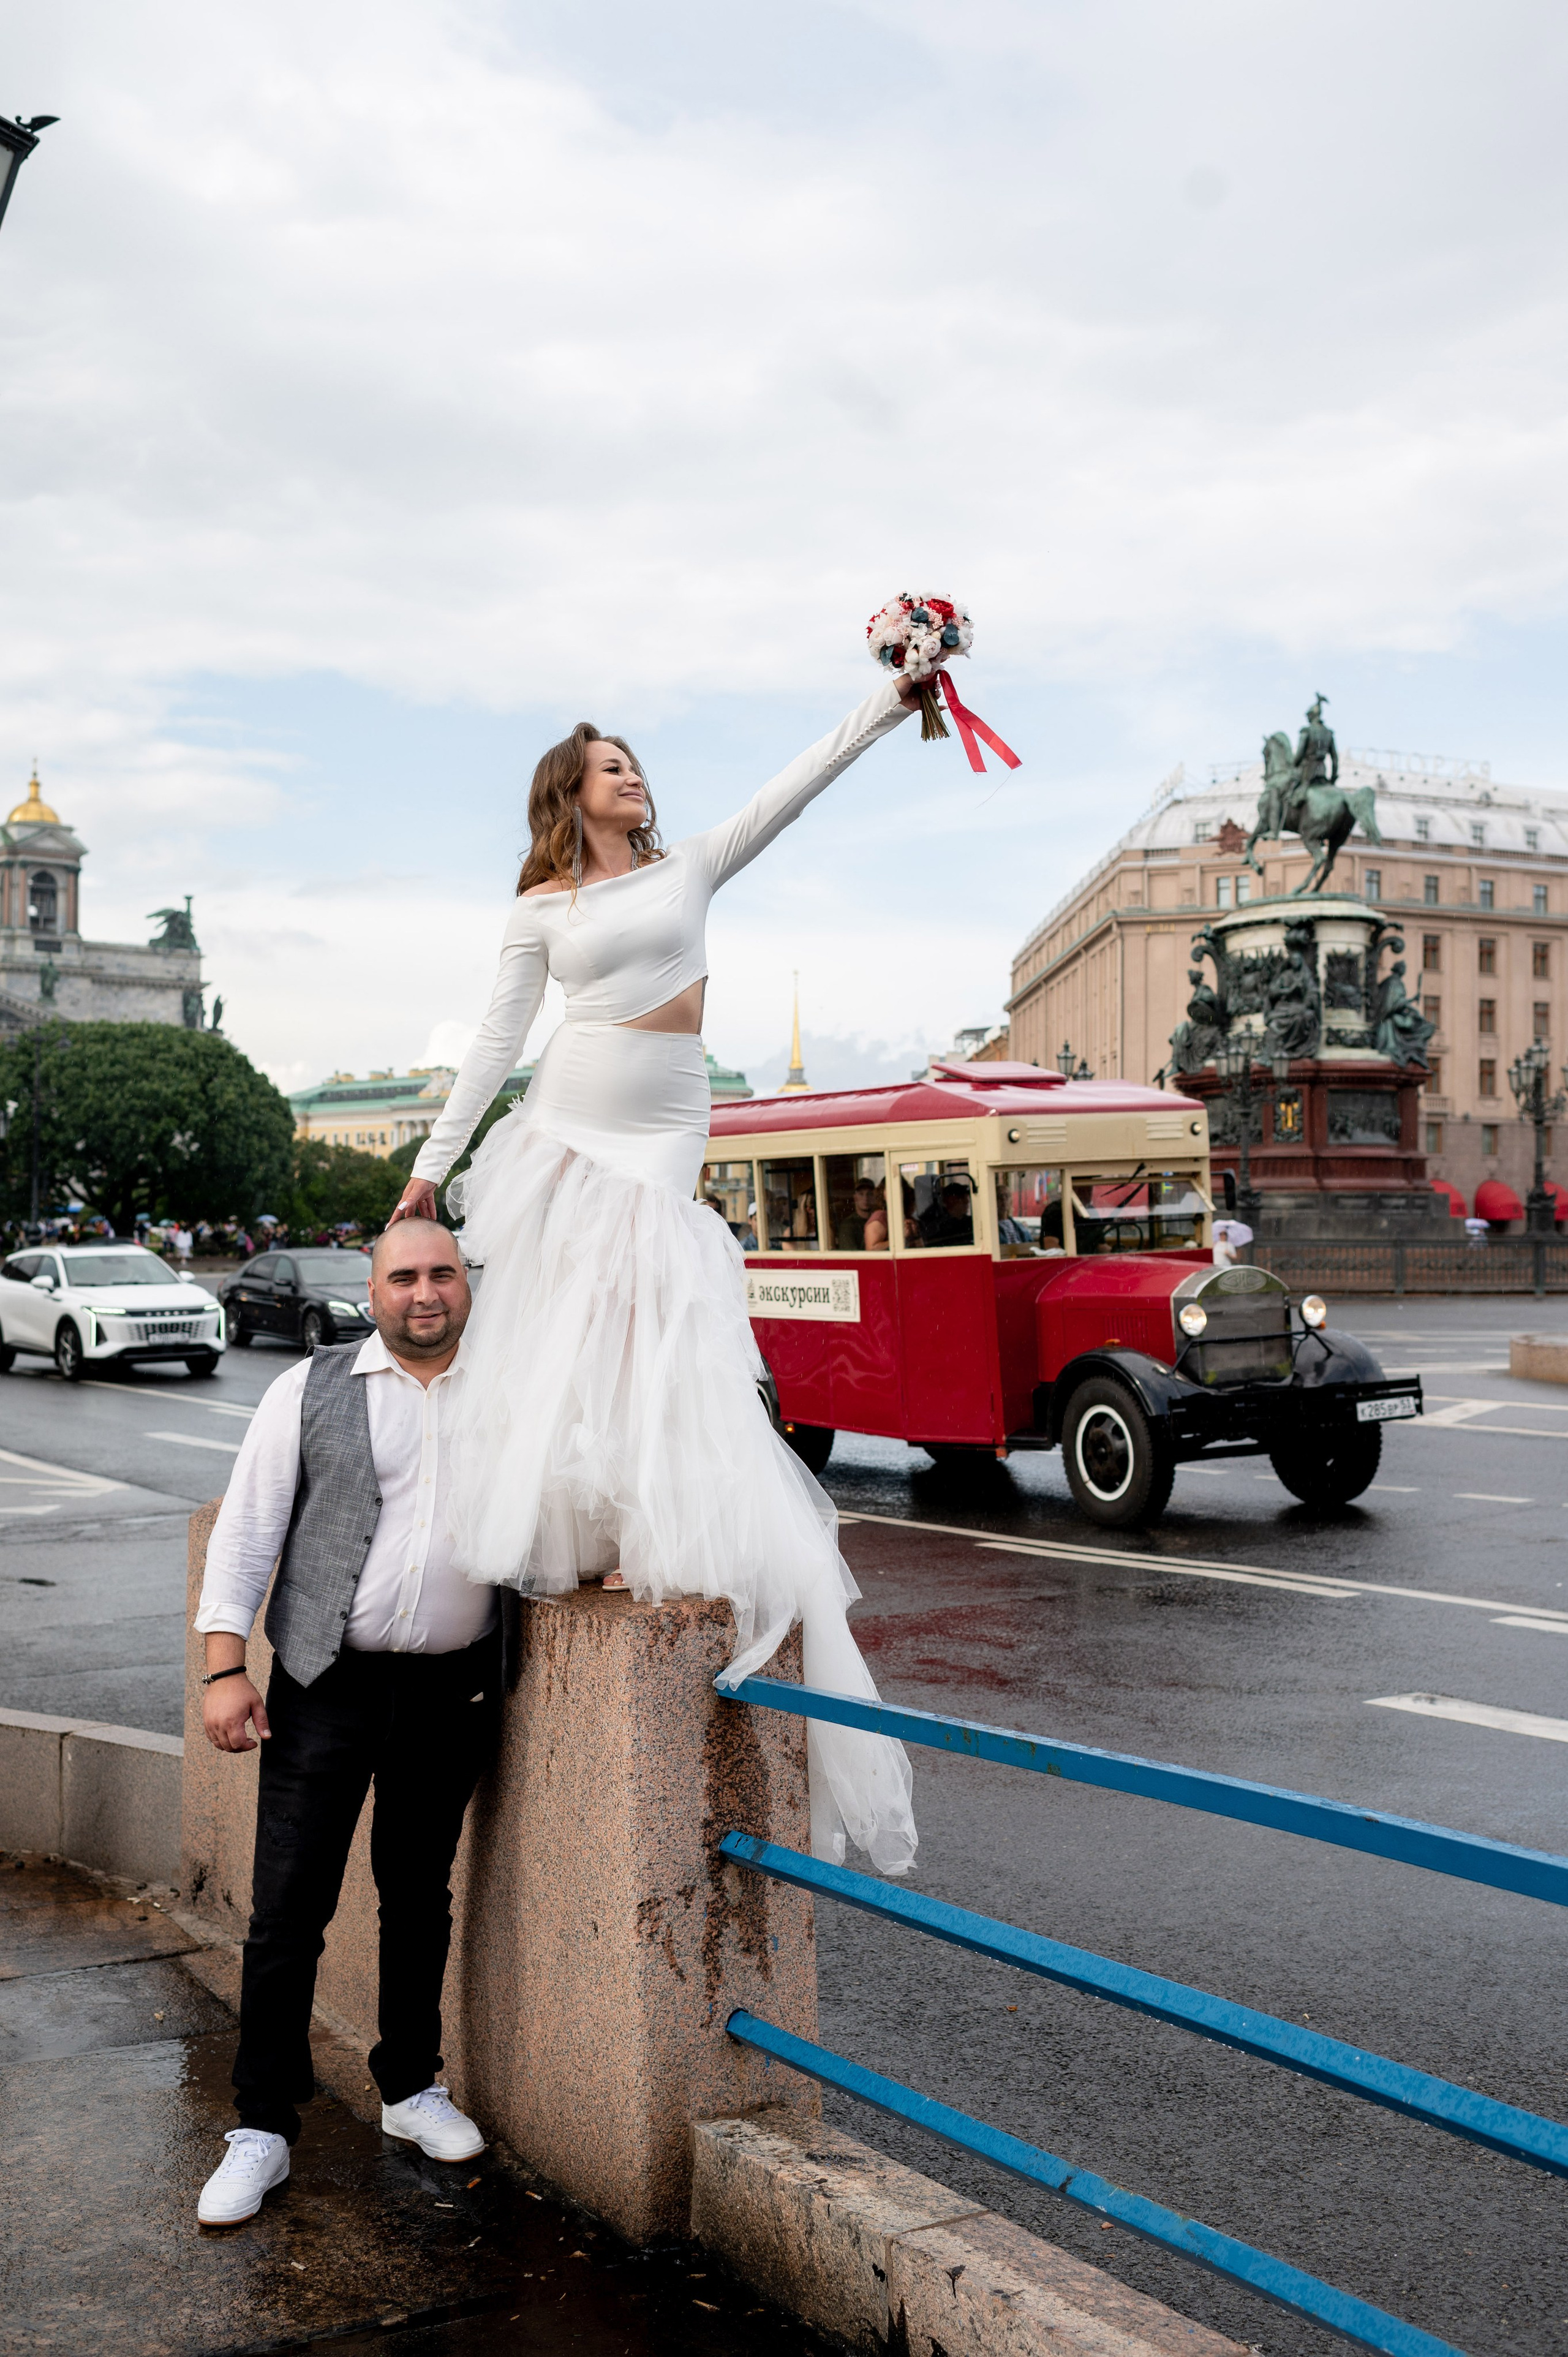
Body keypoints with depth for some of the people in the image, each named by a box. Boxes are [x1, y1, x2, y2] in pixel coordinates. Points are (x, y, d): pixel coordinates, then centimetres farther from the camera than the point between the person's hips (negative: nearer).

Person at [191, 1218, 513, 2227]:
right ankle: (263, 2128, 9)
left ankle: (413, 2086, 32)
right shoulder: (311, 1391, 1)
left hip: (455, 1689, 2)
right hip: (328, 1688, -2)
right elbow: (247, 1527, 0)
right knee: (289, 1907, -2)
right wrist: (225, 1665, -7)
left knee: (421, 1894, 15)